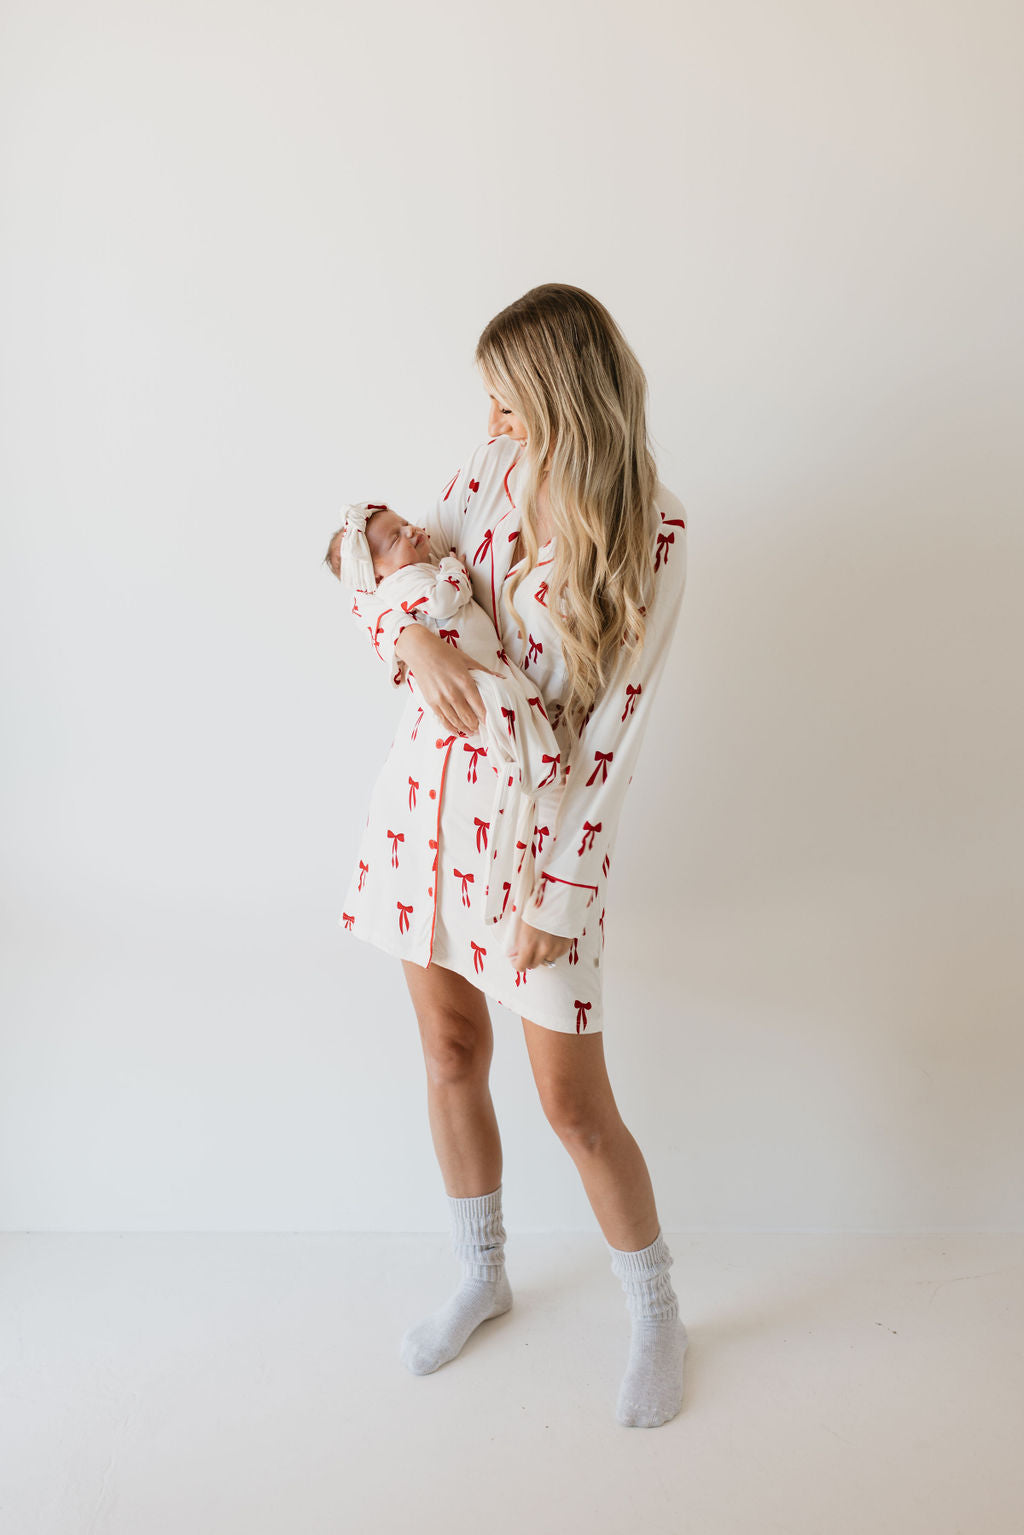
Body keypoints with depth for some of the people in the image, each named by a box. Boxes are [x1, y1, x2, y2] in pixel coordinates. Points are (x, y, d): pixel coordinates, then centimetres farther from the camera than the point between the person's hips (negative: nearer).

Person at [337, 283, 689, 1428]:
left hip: (545, 814, -5)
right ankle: (481, 1277, 41)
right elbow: (399, 573, 7)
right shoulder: (493, 466, 2)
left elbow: (614, 723, -14)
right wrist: (416, 638, -18)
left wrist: (554, 894, -14)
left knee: (573, 1104, 3)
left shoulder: (652, 529, -13)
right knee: (449, 1054, 16)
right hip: (431, 792, 5)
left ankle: (655, 1318, 31)